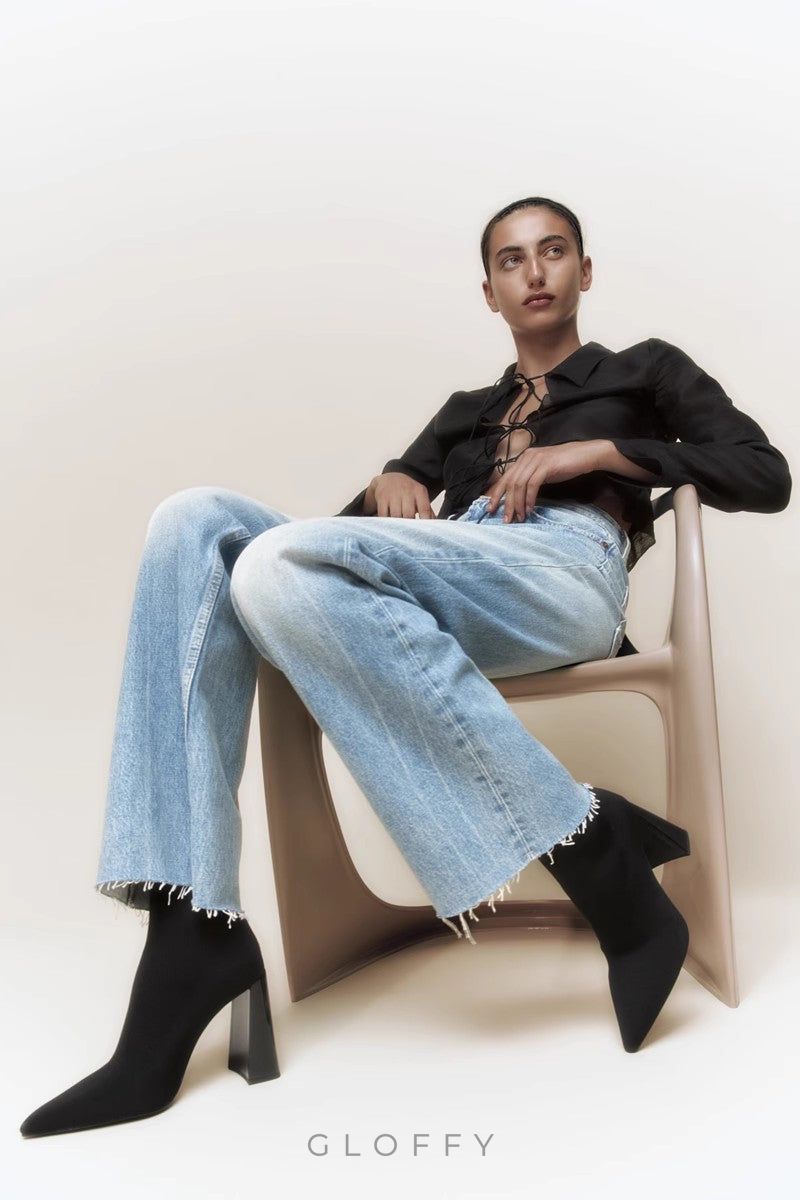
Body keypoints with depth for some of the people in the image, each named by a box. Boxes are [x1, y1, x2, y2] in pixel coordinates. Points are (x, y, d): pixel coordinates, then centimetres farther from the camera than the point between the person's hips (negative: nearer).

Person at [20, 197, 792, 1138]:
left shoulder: (645, 368, 26)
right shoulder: (465, 409, 36)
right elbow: (365, 528, 27)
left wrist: (597, 451, 1)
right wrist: (391, 481, 3)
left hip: (566, 572, -5)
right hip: (448, 593, 5)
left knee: (284, 562, -32)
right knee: (197, 522, -18)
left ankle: (597, 855, -26)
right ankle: (191, 928, -31)